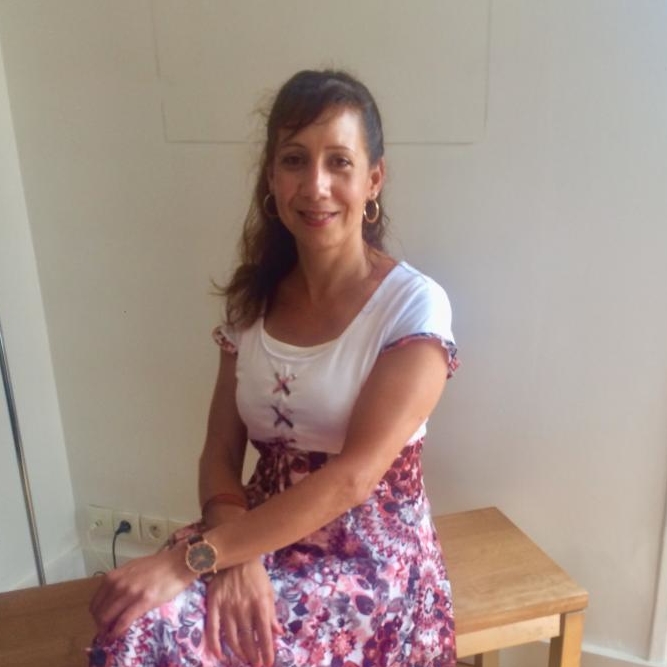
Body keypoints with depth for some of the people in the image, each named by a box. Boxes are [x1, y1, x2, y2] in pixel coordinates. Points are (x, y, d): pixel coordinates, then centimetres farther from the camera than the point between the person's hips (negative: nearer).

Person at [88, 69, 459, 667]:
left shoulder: (415, 305, -14)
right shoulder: (254, 296, 2)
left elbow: (351, 478, -21)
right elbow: (221, 453, 1)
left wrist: (191, 558, -24)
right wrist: (235, 560, -18)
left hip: (372, 556, -4)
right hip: (265, 534, 4)